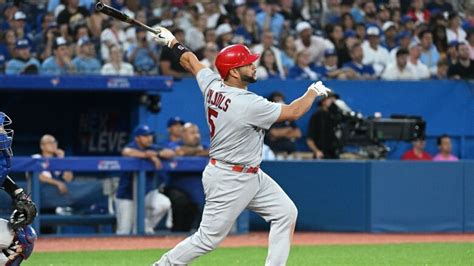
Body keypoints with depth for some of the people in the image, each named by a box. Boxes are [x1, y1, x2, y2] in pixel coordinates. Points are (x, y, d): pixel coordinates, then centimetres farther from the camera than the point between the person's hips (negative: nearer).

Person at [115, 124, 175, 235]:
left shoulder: (152, 148, 3)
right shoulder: (132, 147, -11)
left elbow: (171, 153, -8)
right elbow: (126, 152, -36)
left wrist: (156, 154, -26)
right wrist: (150, 156, -35)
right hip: (127, 196, -4)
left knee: (164, 203, -25)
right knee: (124, 232, -6)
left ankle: (147, 226, -1)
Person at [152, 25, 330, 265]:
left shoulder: (212, 85, -3)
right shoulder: (248, 104, -26)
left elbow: (190, 61, 14)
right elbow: (293, 112, -17)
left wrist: (172, 42, 32)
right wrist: (314, 92, 0)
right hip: (229, 180, -10)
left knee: (285, 212, 8)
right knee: (209, 238, -1)